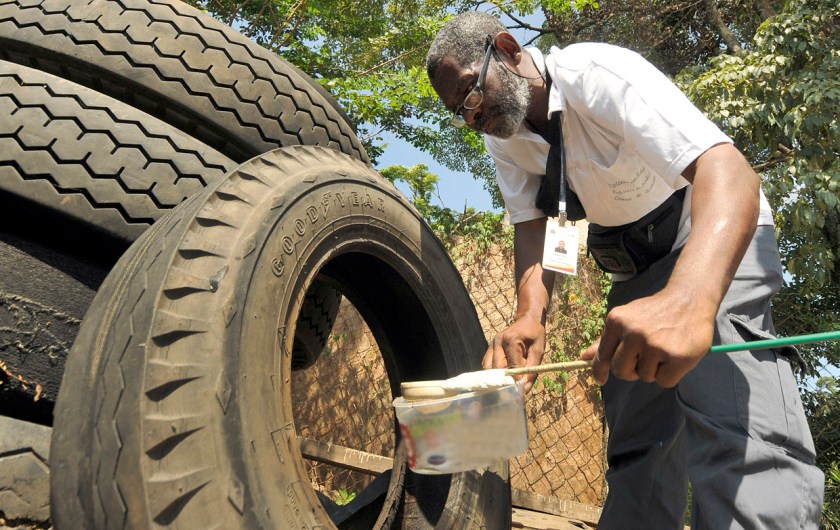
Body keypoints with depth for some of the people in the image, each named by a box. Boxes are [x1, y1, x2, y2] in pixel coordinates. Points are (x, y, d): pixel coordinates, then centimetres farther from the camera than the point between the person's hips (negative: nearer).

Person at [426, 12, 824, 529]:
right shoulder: (504, 138, -5)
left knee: (737, 433, -26)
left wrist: (687, 298, -58)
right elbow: (533, 227, -9)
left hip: (718, 245, -7)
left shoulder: (598, 73, -28)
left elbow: (728, 169, -40)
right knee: (634, 446, 9)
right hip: (637, 271, 7)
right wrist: (531, 315, -31)